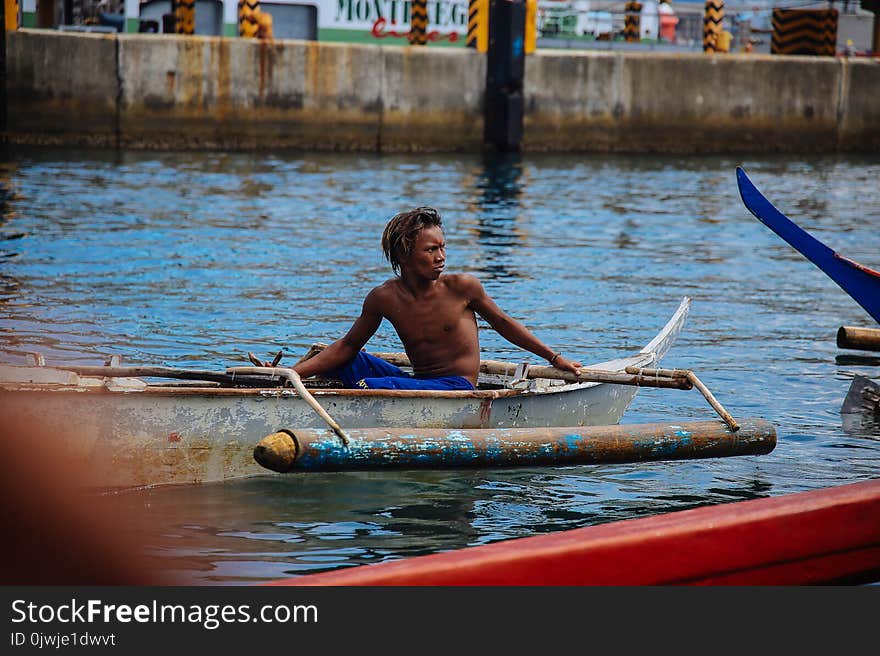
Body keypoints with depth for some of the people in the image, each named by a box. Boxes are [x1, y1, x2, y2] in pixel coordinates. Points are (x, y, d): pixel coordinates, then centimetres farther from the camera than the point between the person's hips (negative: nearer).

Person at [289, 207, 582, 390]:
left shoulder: (461, 286, -5)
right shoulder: (384, 298, 2)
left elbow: (502, 322, 10)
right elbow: (348, 345, 9)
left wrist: (555, 358, 14)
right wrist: (292, 374, -3)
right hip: (418, 384, 5)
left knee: (373, 387, -29)